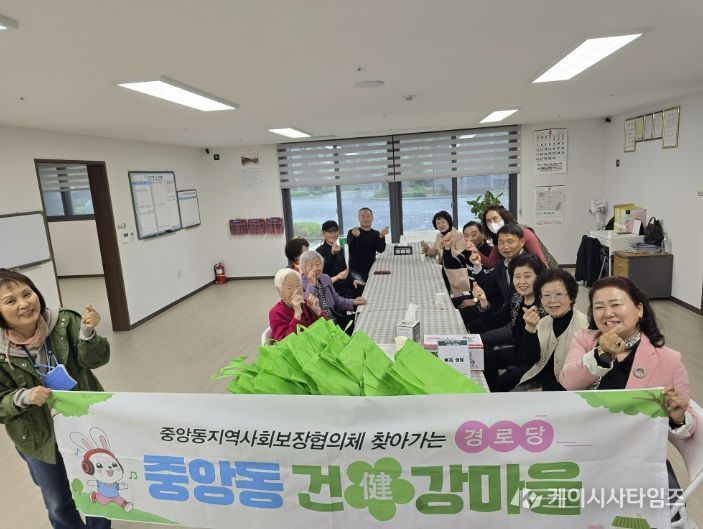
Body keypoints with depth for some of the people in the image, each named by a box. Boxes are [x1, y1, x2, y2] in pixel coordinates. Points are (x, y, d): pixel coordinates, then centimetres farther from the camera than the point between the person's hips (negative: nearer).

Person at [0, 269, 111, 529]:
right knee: (58, 503, 21)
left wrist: (87, 333, -38)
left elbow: (94, 360, -20)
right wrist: (23, 397, -30)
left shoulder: (64, 322, -18)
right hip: (40, 437, 0)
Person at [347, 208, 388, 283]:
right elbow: (352, 250, -17)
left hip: (371, 270, 3)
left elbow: (381, 250, -8)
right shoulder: (351, 233, -2)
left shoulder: (376, 234, 7)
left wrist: (382, 236, -25)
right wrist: (355, 237, -35)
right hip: (355, 270, -3)